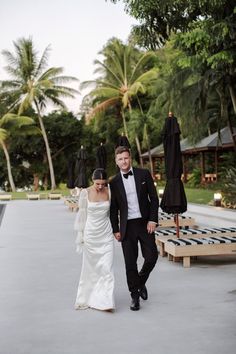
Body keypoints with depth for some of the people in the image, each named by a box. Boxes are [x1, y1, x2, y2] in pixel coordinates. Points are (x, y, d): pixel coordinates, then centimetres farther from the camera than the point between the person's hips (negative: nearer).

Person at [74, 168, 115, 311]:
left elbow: (112, 212, 9)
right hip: (91, 233, -1)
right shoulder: (85, 193, -7)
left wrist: (115, 230, 8)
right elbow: (82, 214, -2)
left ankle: (104, 301, 0)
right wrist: (80, 235, 0)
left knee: (107, 267, -5)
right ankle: (87, 299, 27)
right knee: (91, 267, 10)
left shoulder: (109, 192, -2)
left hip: (106, 234, 1)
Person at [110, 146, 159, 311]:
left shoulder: (144, 174, 0)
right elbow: (113, 208, 6)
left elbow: (154, 198, 1)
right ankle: (135, 296, 16)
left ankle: (141, 282, 26)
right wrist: (116, 230, 2)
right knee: (130, 263, 2)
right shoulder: (114, 182, 2)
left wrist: (153, 220, -7)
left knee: (151, 256, -3)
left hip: (145, 223, 0)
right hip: (127, 226, 0)